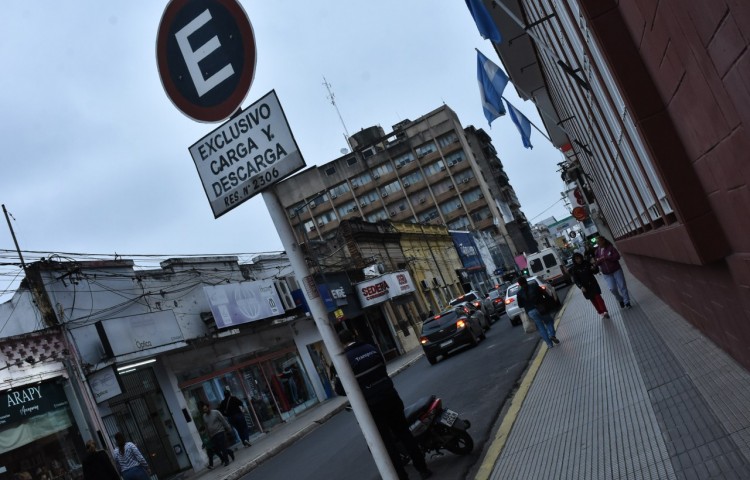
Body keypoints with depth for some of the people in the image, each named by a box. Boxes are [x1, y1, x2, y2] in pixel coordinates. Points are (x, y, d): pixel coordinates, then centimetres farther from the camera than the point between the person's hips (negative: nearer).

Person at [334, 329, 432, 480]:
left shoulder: (346, 359, -14)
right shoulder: (371, 348, 4)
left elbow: (341, 388, -11)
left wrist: (336, 386, 11)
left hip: (372, 405, -5)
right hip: (390, 397, 5)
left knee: (386, 442, 7)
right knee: (403, 433, 16)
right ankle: (422, 468, 21)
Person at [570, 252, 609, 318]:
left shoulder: (586, 263, -2)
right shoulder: (574, 269, -7)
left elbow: (596, 271, 8)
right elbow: (575, 280, -9)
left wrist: (594, 268, -15)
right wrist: (581, 287, -23)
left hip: (593, 284, 0)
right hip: (585, 287, 0)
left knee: (598, 297, -7)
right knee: (593, 300, 8)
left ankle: (604, 311, -5)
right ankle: (601, 313, 18)